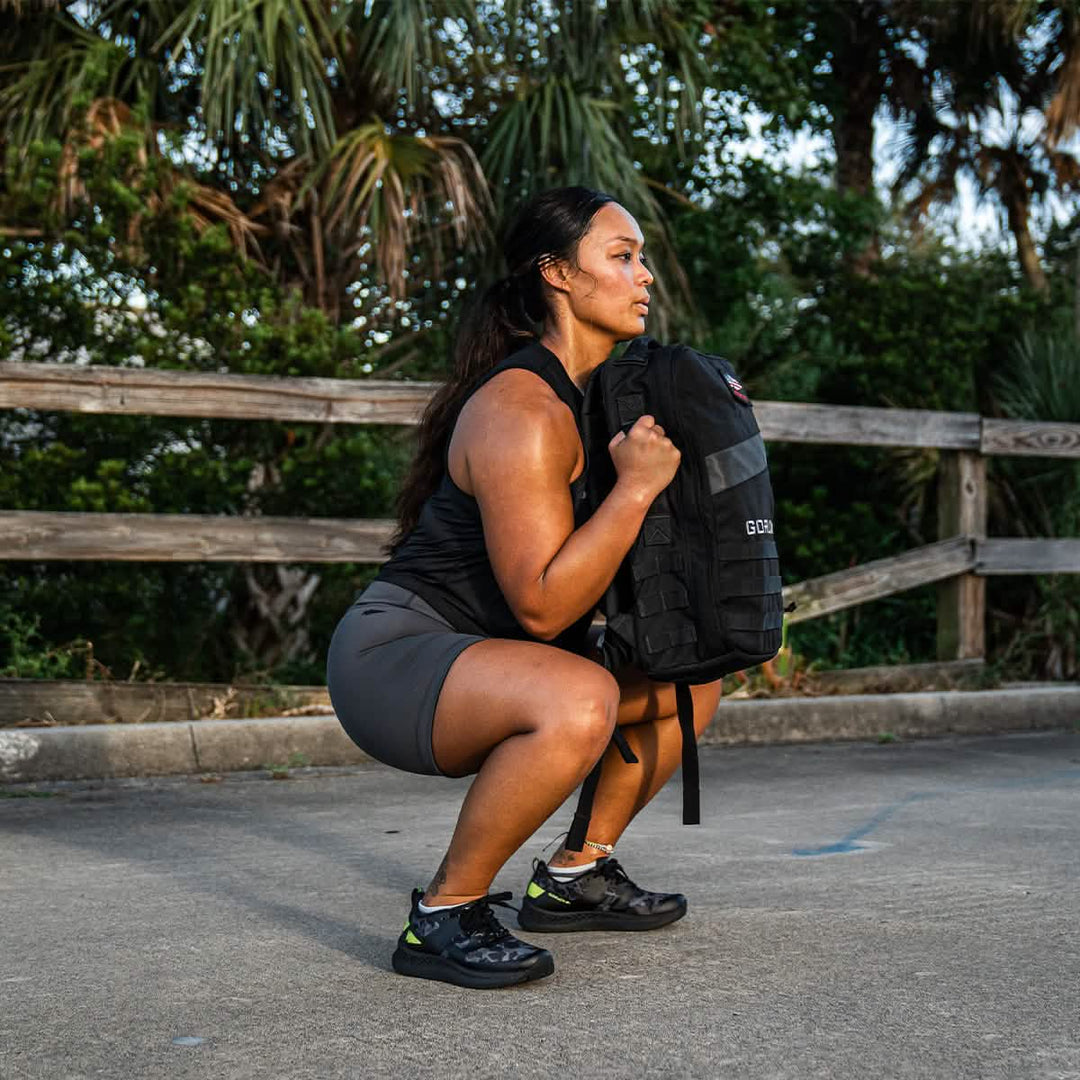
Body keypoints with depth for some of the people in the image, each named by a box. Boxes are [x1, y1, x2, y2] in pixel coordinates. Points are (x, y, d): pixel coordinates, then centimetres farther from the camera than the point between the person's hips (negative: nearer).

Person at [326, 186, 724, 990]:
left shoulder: (601, 393, 9)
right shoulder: (522, 412, -22)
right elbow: (543, 604, -27)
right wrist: (637, 487, -26)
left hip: (480, 655, 10)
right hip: (390, 659, -10)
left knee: (693, 682, 15)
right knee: (578, 701, -38)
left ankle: (576, 876, 19)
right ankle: (443, 916, -18)